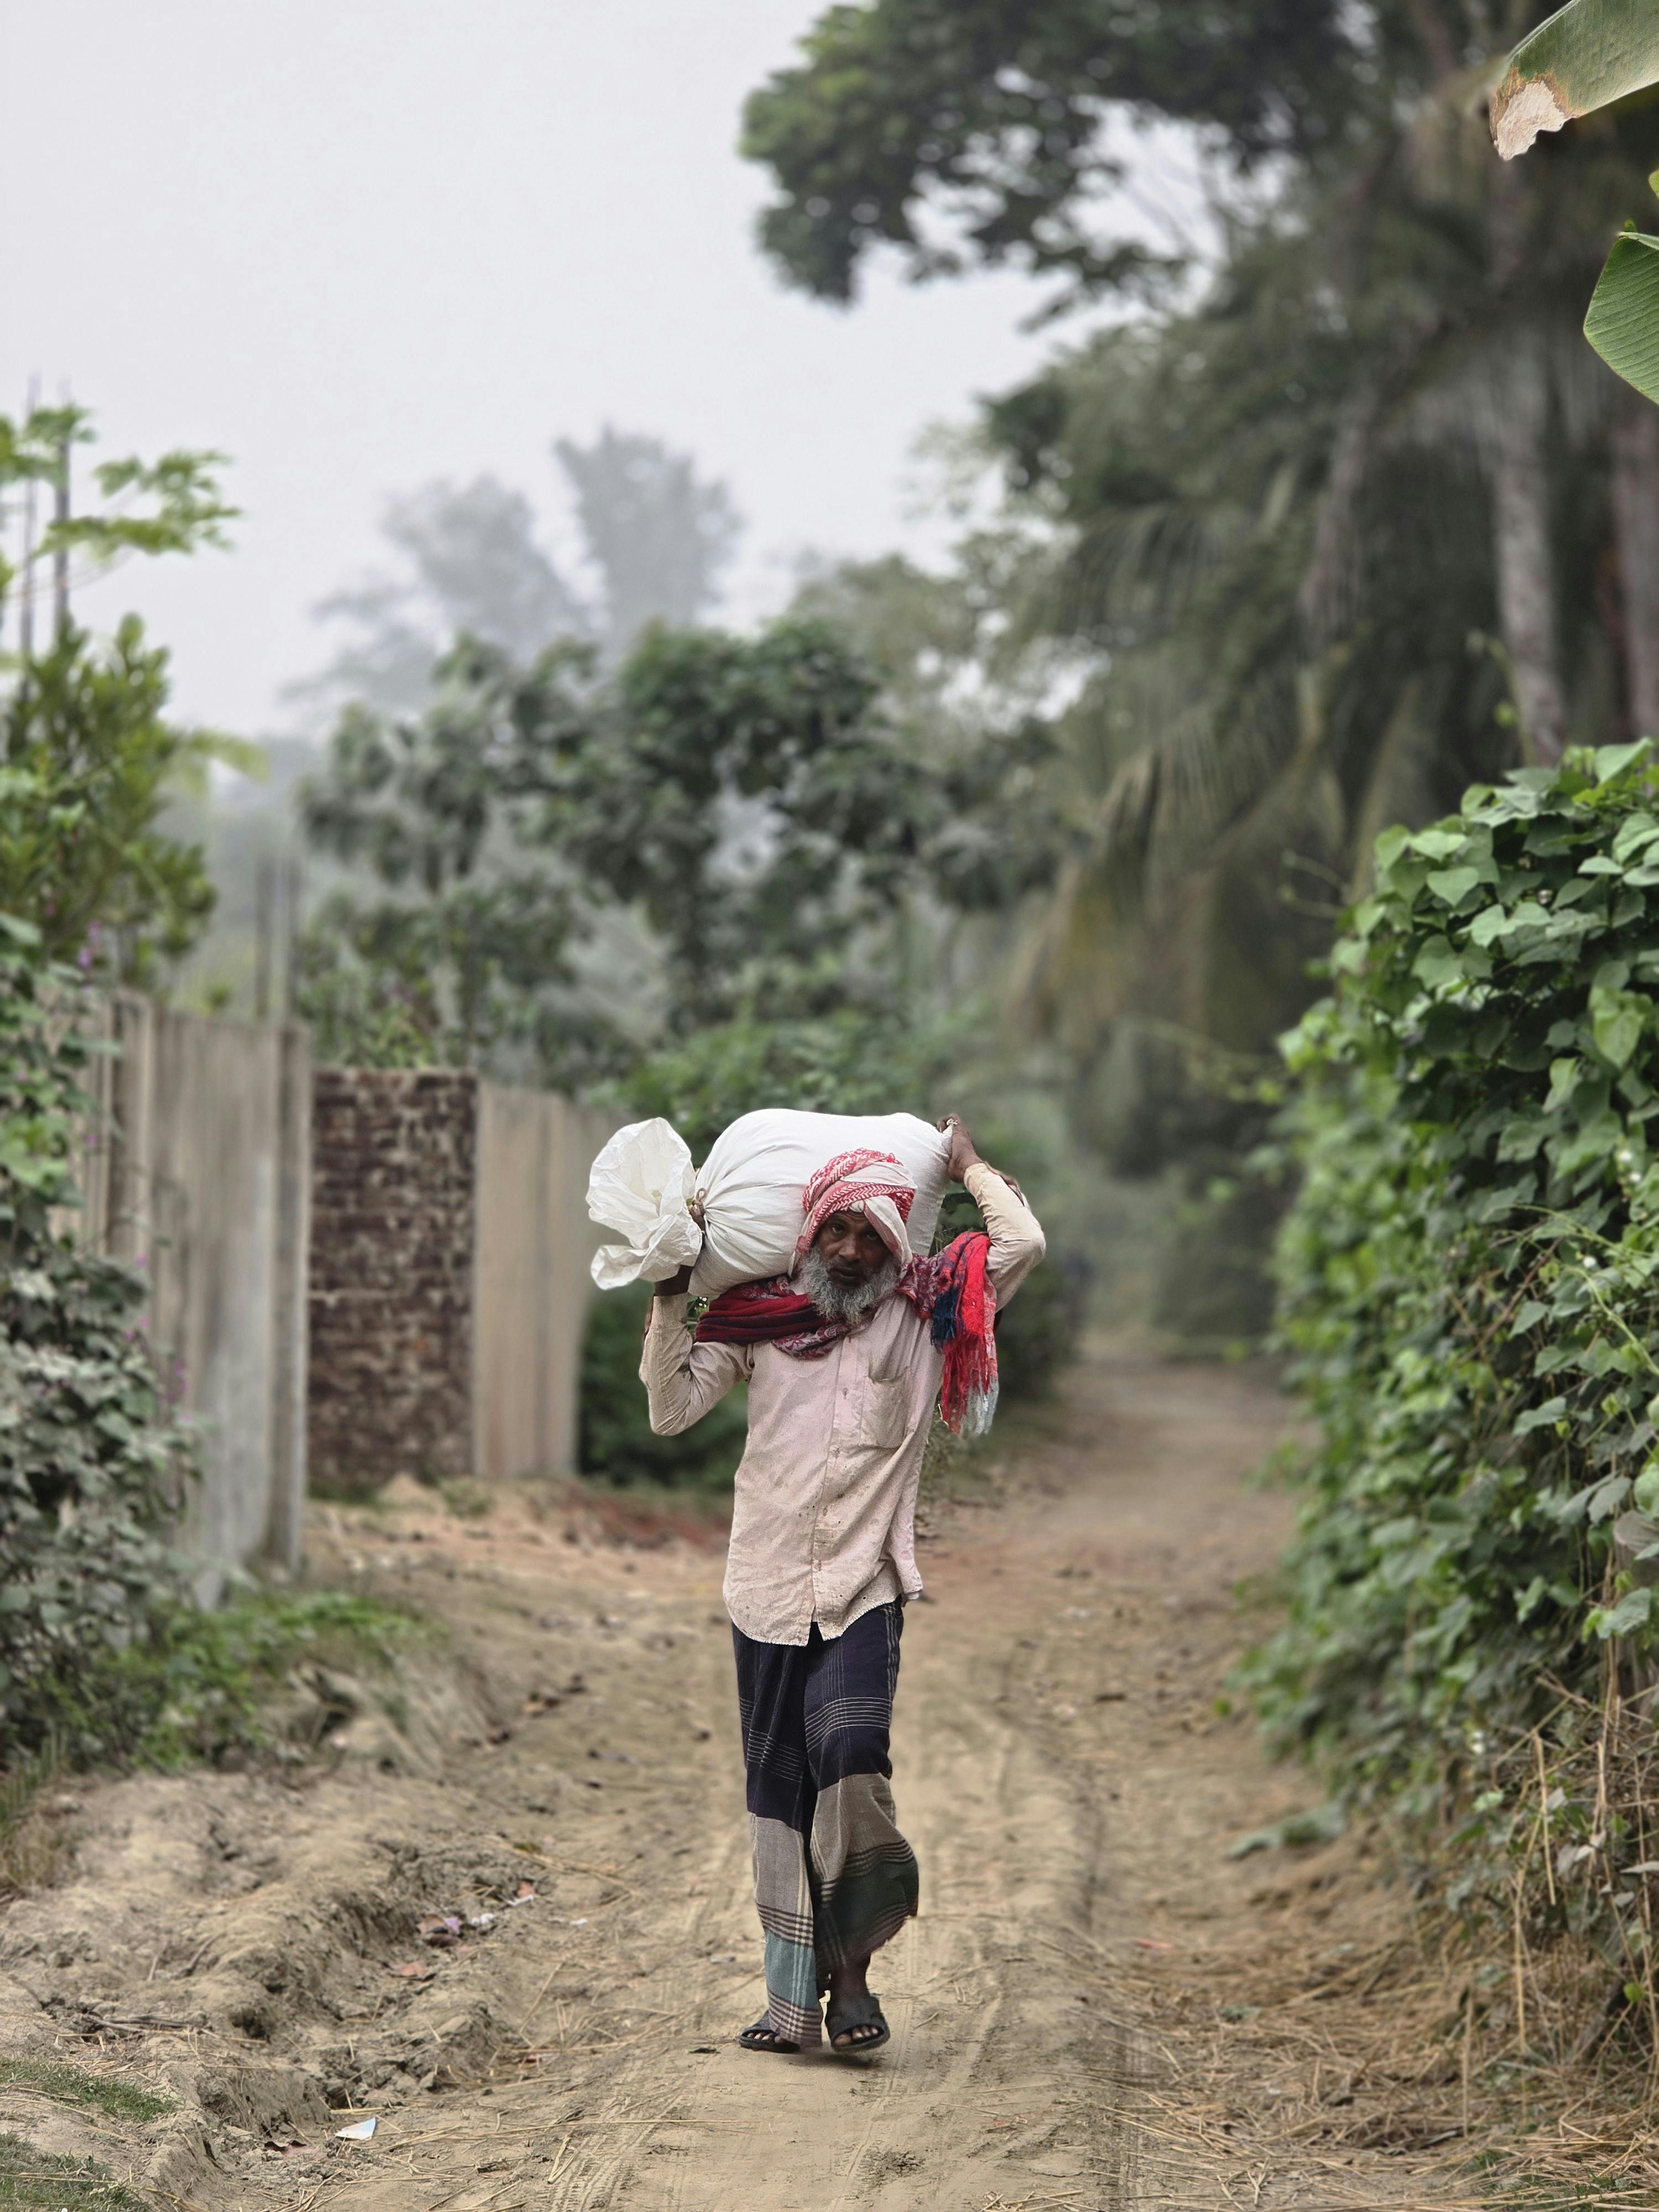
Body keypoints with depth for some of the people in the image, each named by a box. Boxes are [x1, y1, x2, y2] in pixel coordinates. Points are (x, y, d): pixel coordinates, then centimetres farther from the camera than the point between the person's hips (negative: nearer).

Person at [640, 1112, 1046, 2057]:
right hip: (768, 1588, 2)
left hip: (866, 1589, -2)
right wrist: (671, 1297, -2)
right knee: (779, 1786, 5)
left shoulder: (924, 1312, 4)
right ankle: (794, 1997, 12)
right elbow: (671, 1410, 3)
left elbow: (1024, 1245, -5)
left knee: (850, 1754, -22)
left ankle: (851, 1964, -5)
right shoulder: (756, 1313, 6)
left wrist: (970, 1164, 8)